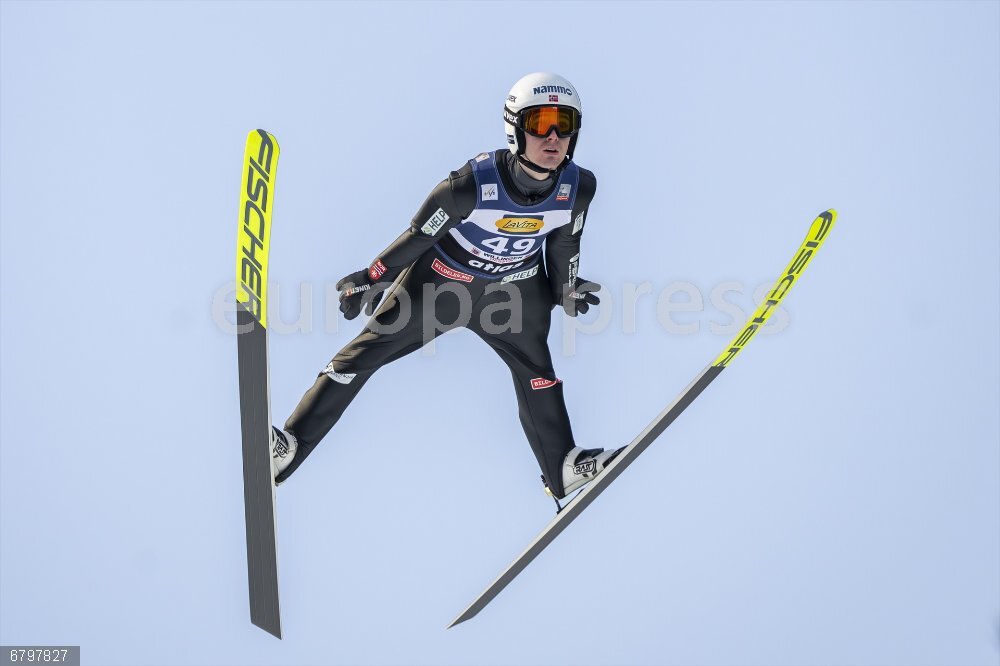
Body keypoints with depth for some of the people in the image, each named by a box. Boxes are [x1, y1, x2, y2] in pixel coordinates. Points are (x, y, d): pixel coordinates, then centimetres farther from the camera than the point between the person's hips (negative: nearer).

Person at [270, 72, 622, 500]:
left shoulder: (577, 189, -20)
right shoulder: (474, 184, -33)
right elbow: (419, 235, -18)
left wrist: (566, 289, 16)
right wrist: (370, 279, -8)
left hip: (514, 288, 3)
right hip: (442, 278, -3)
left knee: (537, 372, 9)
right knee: (364, 354, -4)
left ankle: (564, 470, 30)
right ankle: (289, 447, 1)